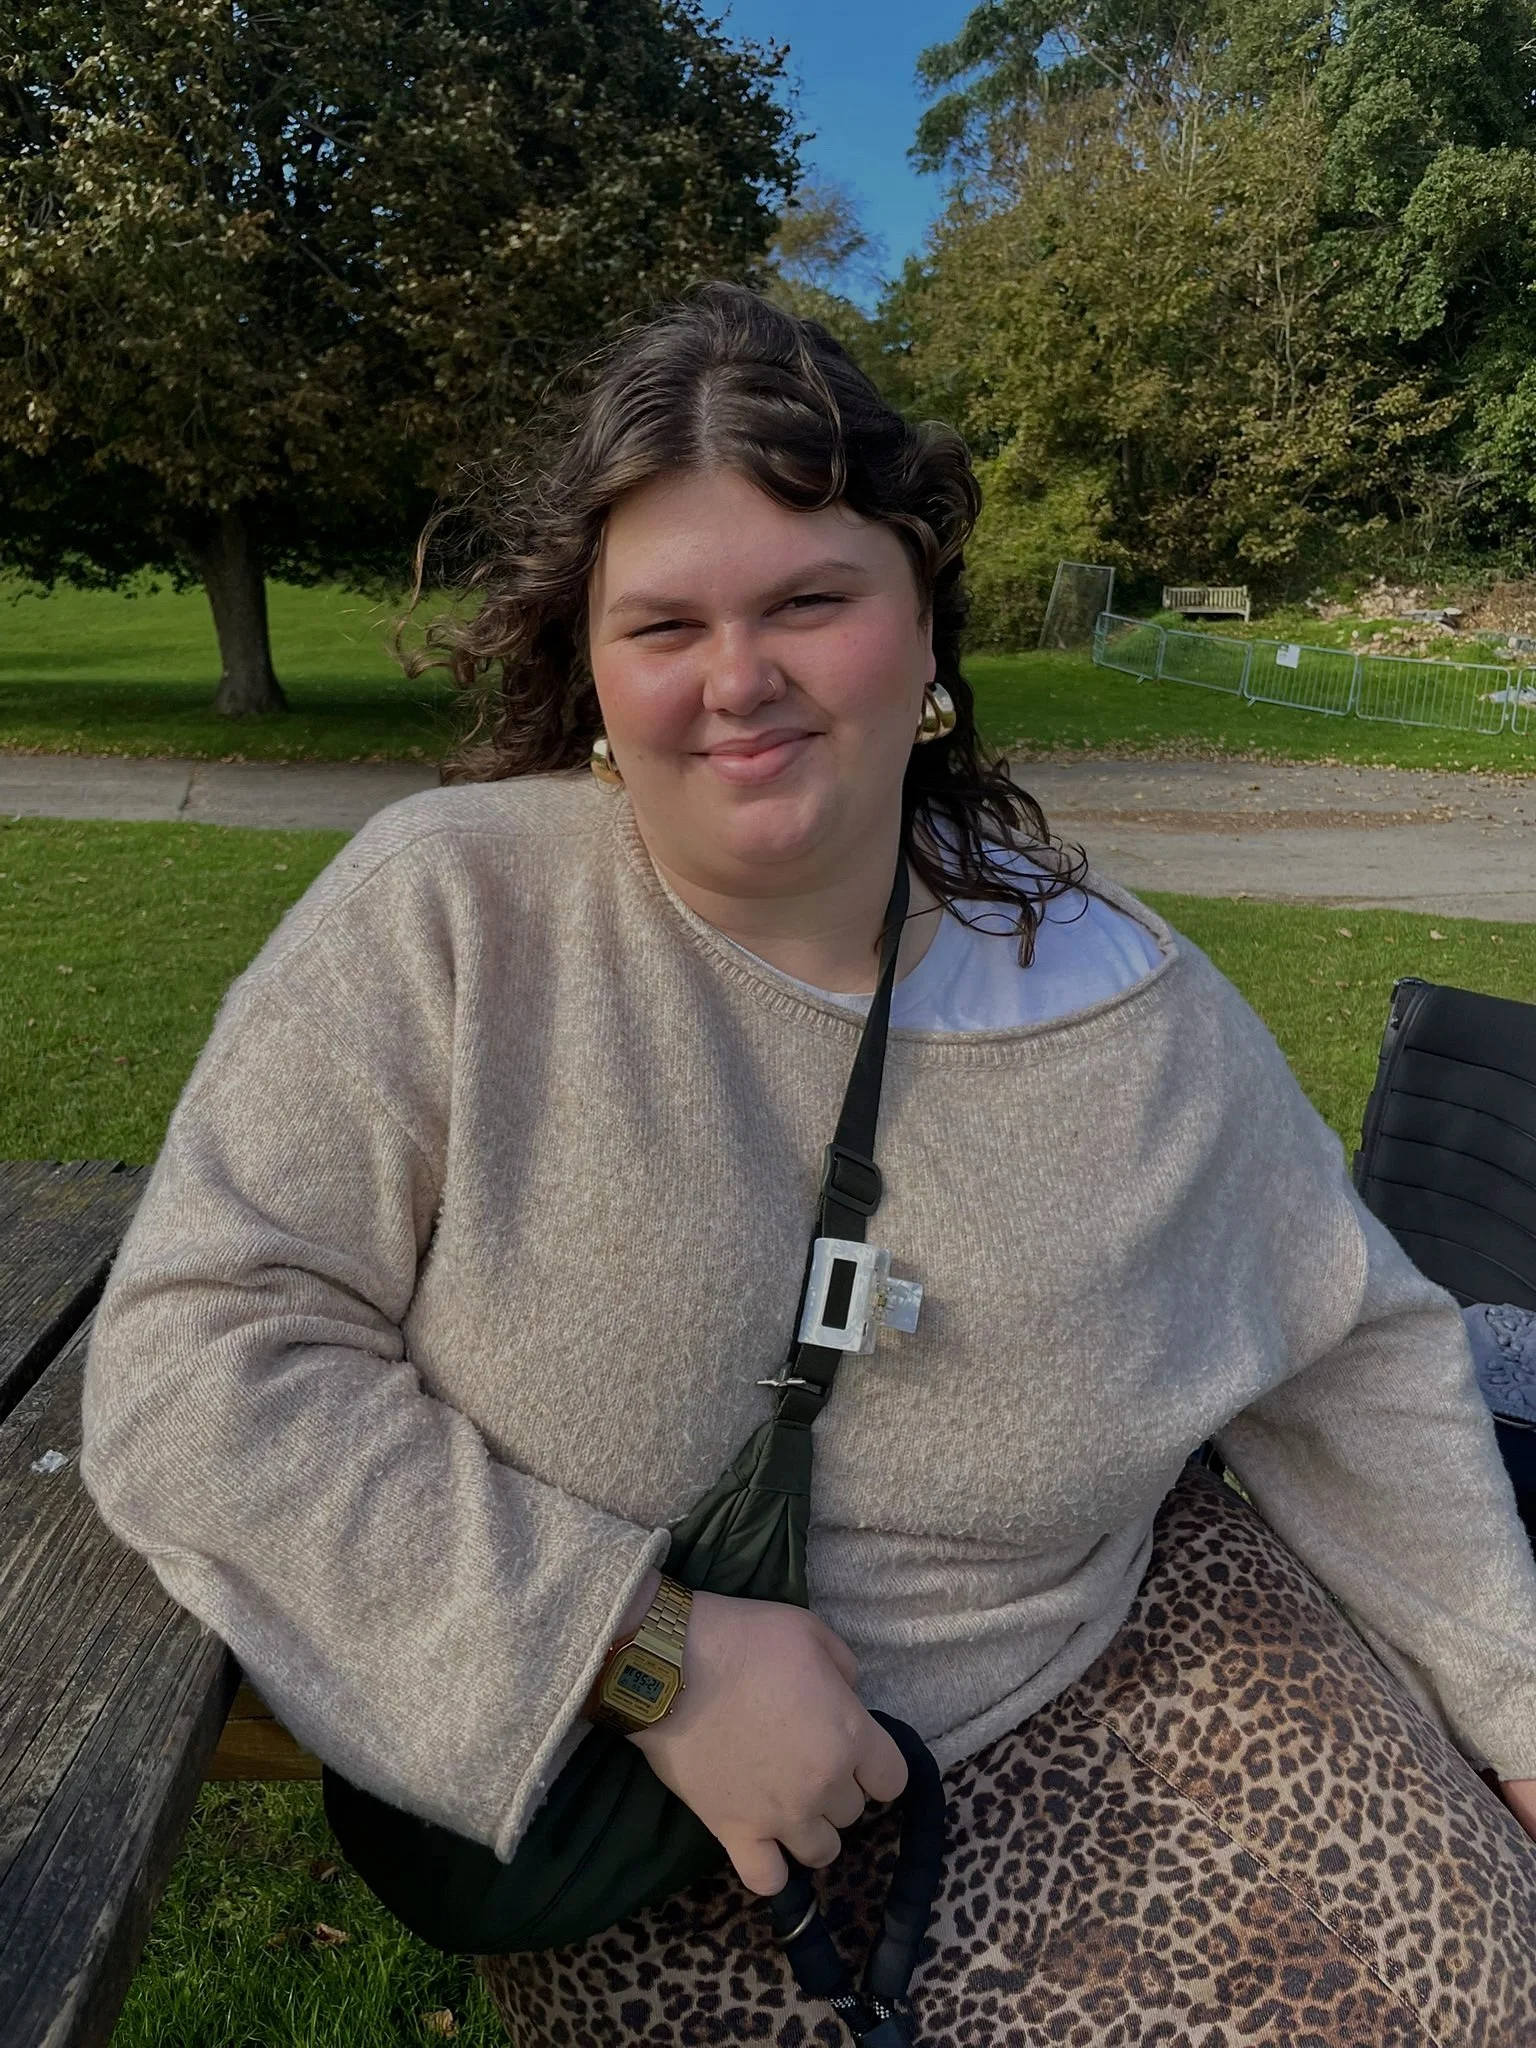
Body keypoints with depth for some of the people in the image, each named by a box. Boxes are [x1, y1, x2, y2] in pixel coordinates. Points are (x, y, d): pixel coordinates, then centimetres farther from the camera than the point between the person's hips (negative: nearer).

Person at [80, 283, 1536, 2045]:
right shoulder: (449, 914, -18)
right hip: (602, 1766, -2)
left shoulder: (1129, 1000, -8)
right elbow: (192, 1369, -20)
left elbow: (1359, 1359, 5)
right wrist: (646, 1650, -23)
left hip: (1104, 1663, 3)